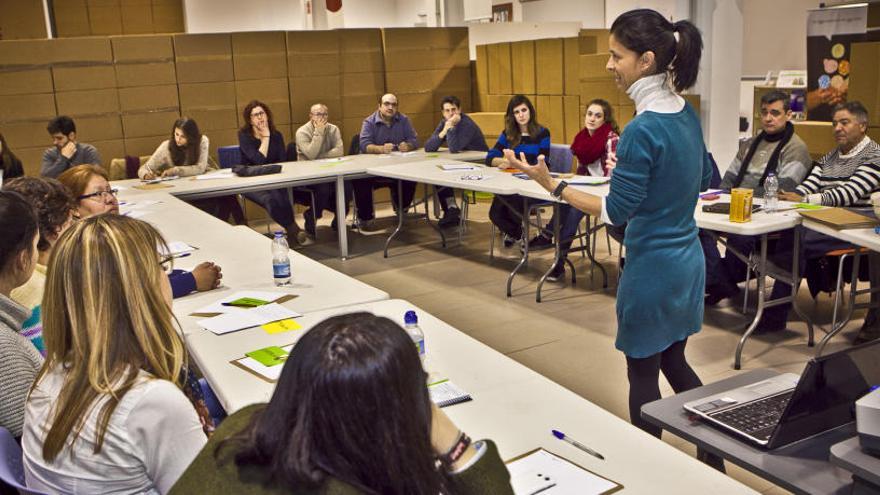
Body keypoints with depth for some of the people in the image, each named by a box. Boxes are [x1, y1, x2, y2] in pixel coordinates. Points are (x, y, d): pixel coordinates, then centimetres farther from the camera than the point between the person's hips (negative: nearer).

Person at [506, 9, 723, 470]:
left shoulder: (642, 129, -24)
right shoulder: (687, 114, 2)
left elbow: (616, 211, -20)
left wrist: (552, 184, -21)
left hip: (652, 268, -9)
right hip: (688, 260, 9)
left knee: (643, 371, 9)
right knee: (673, 361, 23)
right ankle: (713, 455, 34)